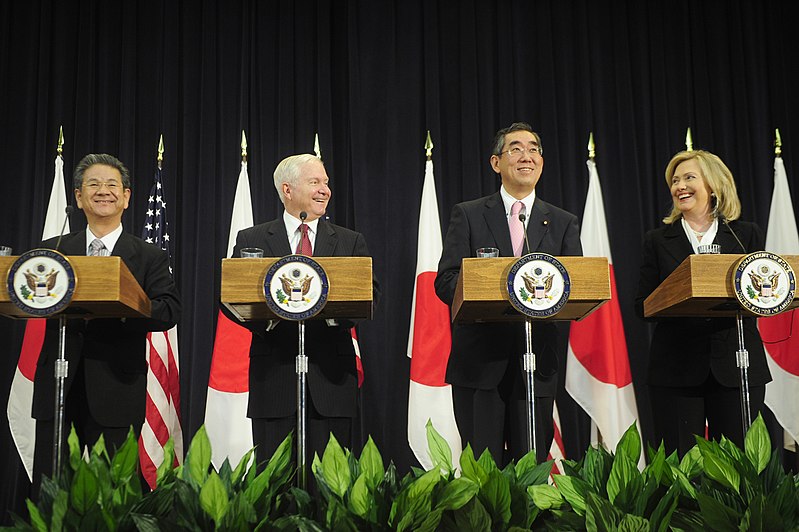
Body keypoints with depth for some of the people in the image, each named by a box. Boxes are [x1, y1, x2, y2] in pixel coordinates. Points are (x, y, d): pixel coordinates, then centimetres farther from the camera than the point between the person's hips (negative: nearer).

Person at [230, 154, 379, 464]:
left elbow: (370, 294, 2)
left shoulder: (350, 242, 13)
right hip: (275, 377, -1)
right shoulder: (251, 240, 10)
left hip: (330, 376, 1)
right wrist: (267, 316, -16)